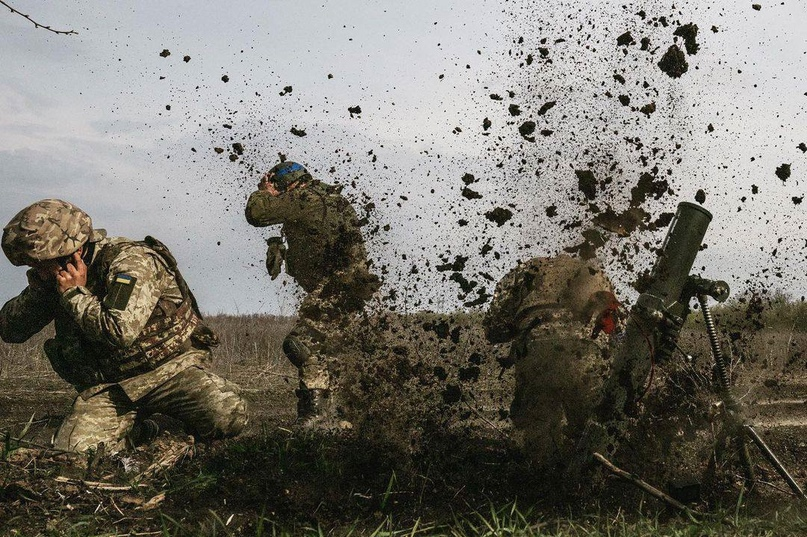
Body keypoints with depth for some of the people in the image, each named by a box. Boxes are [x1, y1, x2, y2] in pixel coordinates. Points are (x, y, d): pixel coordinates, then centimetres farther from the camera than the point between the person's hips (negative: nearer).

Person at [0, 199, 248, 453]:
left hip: (170, 368, -5)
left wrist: (75, 294, -19)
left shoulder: (130, 261, -17)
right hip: (107, 387, 5)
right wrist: (38, 287, -11)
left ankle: (190, 427, 6)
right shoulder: (58, 281, 4)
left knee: (227, 415, -31)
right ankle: (135, 433, 11)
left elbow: (120, 332, -30)